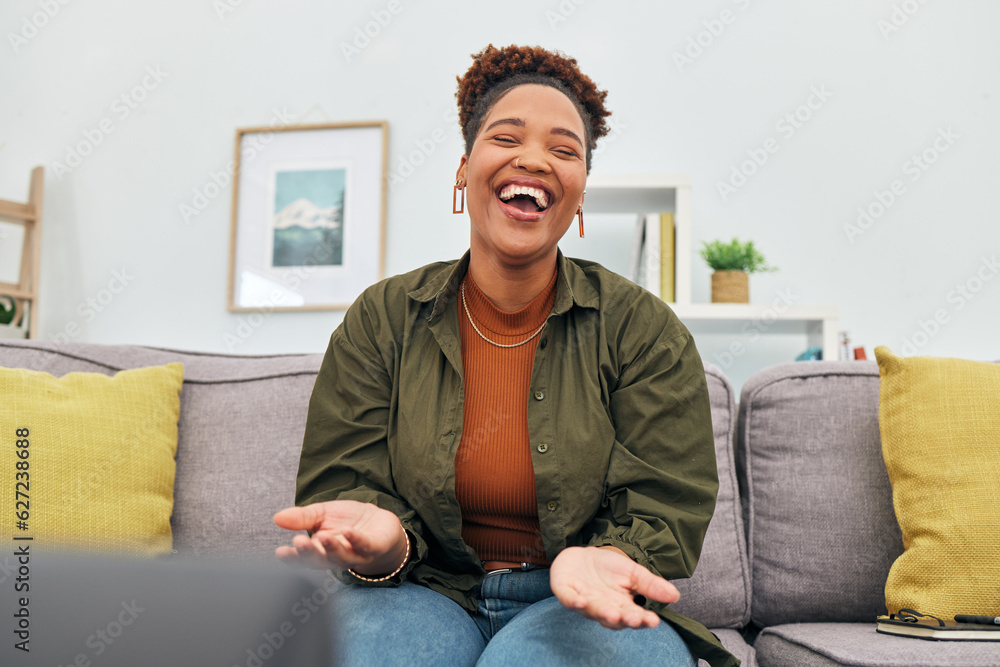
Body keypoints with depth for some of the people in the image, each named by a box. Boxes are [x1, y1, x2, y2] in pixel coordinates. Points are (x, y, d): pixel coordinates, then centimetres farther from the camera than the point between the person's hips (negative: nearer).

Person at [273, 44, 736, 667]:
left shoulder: (645, 329, -2)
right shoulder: (380, 322, 2)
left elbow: (663, 509, -4)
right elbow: (342, 487, -1)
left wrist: (602, 561, -27)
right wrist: (382, 542, -25)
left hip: (583, 607, 0)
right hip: (427, 591, 1)